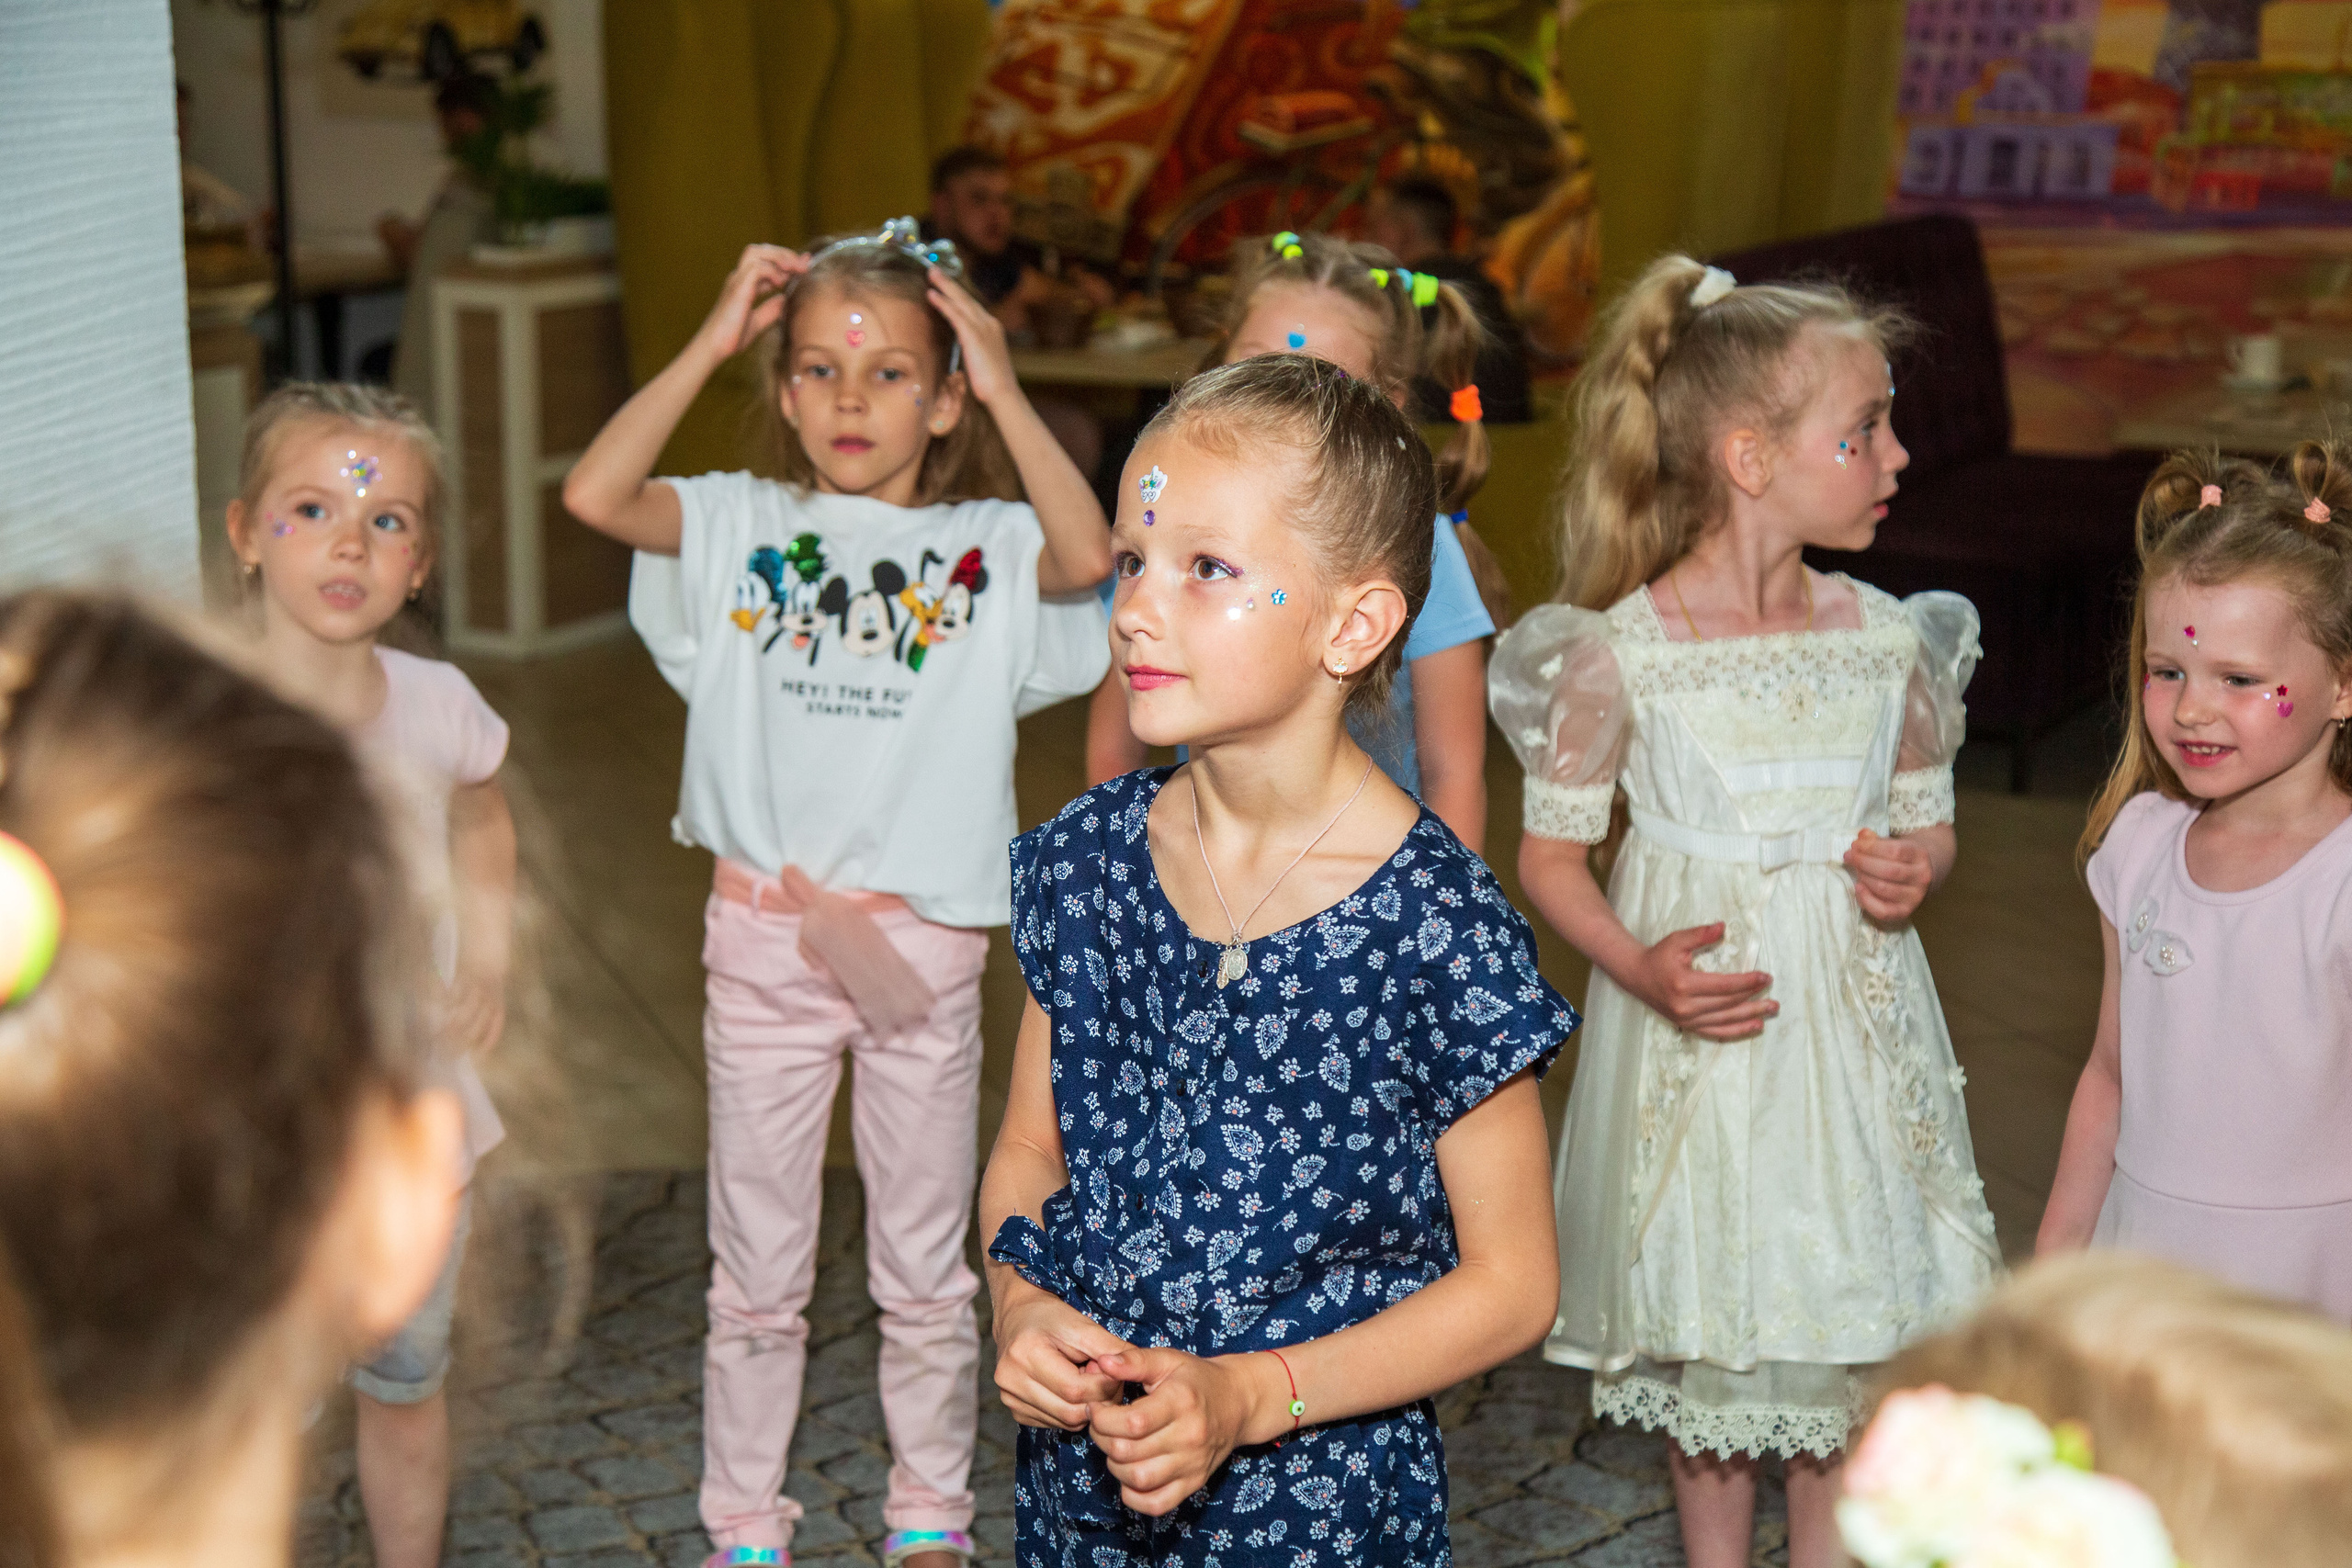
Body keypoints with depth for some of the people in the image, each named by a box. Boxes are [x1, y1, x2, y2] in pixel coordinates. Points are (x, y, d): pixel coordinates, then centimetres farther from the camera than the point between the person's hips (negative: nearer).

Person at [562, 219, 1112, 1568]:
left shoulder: (986, 546, -2)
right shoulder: (746, 528, 1)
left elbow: (1087, 556, -24)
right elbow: (596, 494, -14)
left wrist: (1002, 389, -18)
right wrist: (712, 341, -11)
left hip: (923, 945, -1)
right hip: (765, 936, 1)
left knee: (925, 1271, 15)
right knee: (757, 1274, 14)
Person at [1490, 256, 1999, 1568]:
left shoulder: (1887, 639, -1)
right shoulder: (1621, 652, -12)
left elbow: (1931, 819, 12)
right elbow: (1553, 852, -3)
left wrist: (1918, 866, -11)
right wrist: (1641, 969, -19)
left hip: (1852, 1022, 3)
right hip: (1701, 1029, -2)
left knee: (1854, 1332, 8)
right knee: (1710, 1321, 13)